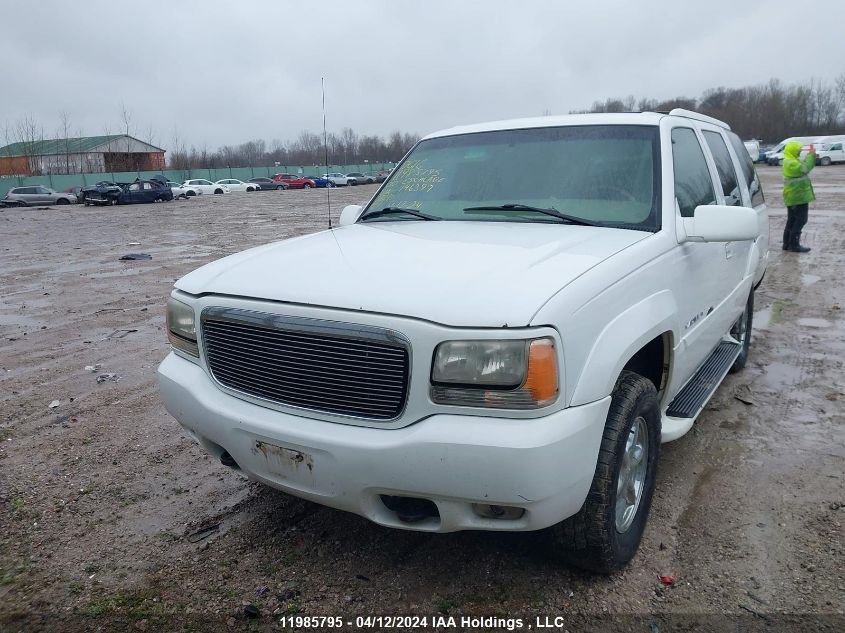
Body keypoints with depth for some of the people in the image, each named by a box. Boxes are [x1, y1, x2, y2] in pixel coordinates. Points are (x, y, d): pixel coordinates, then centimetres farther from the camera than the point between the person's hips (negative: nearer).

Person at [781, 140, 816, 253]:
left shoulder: (790, 161, 14)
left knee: (792, 220, 14)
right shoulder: (791, 163, -18)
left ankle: (787, 243, 19)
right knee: (801, 220, -6)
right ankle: (794, 245, -5)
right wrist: (811, 156, -11)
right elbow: (805, 169, -21)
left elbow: (803, 166, 16)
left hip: (792, 197, 11)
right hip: (798, 196, -11)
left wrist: (810, 156, 6)